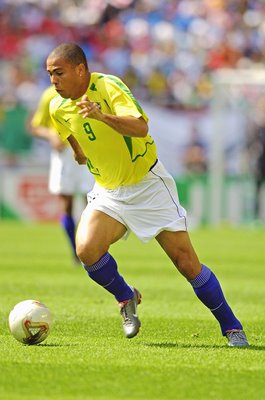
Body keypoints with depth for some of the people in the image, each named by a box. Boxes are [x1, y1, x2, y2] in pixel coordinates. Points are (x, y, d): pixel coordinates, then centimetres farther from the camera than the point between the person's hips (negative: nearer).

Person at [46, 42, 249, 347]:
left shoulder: (109, 87, -21)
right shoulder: (58, 108, -2)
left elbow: (140, 127, -38)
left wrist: (101, 116, -51)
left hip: (148, 185, -5)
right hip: (107, 193, 5)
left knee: (187, 263, -6)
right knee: (86, 249, -22)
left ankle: (231, 327, 9)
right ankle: (126, 298, 6)